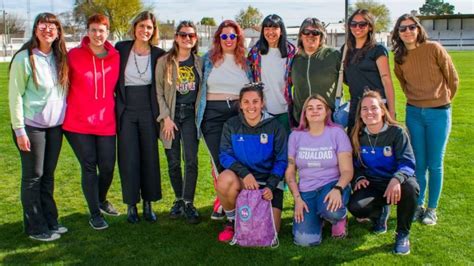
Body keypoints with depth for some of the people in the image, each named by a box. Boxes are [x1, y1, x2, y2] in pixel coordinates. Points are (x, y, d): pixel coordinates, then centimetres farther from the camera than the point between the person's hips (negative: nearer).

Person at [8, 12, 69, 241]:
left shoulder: (59, 58, 7)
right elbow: (15, 95, -10)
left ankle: (50, 222, 23)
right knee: (33, 177, 4)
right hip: (32, 126, -5)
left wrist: (65, 120, 6)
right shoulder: (25, 58, -10)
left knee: (48, 175, 13)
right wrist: (19, 130, -12)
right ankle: (36, 228, 14)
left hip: (55, 126, 5)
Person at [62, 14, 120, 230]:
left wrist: (117, 109, 12)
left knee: (108, 167, 7)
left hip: (106, 122, 2)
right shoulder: (74, 55, -5)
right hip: (78, 123, -2)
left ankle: (102, 200, 37)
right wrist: (67, 110, 3)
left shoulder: (116, 57, 1)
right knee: (88, 167, 4)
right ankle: (95, 213, 19)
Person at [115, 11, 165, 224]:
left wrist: (161, 114, 2)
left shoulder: (158, 54, 1)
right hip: (126, 110, -1)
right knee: (129, 159, 1)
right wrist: (116, 107, 1)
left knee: (150, 158, 5)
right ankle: (131, 205, 14)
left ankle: (148, 204, 18)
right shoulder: (121, 49, 0)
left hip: (148, 111, 1)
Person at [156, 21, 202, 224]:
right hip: (171, 114, 0)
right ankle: (179, 199, 22)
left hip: (191, 113, 1)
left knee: (191, 160, -9)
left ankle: (188, 203, 0)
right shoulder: (164, 61, 1)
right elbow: (159, 92, -1)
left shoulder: (199, 62, 7)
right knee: (173, 162, 5)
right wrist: (166, 117, -9)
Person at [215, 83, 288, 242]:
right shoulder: (231, 126, -2)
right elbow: (225, 155, -9)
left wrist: (270, 187, -19)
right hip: (242, 180, 1)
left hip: (270, 182, 0)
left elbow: (281, 161, -5)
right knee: (225, 179, -34)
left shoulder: (275, 127, -5)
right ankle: (232, 221, -5)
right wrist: (245, 173, -27)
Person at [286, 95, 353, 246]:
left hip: (332, 184, -1)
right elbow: (290, 172, 5)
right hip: (306, 190, 2)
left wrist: (337, 189, -27)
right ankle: (317, 217, 16)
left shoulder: (337, 133, -2)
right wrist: (297, 199, -7)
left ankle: (340, 217, 1)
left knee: (331, 210, -39)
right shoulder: (296, 136, 4)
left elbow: (347, 170, -7)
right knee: (305, 241, -19)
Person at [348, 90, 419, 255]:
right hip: (372, 185, 2)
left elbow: (408, 163, -20)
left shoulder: (397, 132, -12)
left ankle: (403, 234, -10)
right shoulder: (357, 136, -1)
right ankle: (380, 212, 14)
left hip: (395, 184, -2)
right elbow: (355, 164, 9)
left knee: (410, 187, -38)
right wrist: (359, 178, -13)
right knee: (355, 207, -28)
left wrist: (397, 179, -41)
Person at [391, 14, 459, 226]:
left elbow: (452, 78, 1)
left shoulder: (434, 49, -9)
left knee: (434, 164, 4)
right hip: (414, 113, 3)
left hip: (438, 113, -3)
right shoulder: (399, 58, 2)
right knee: (418, 164, 8)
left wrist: (443, 100, 12)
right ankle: (418, 206, 22)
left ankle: (432, 209, 17)